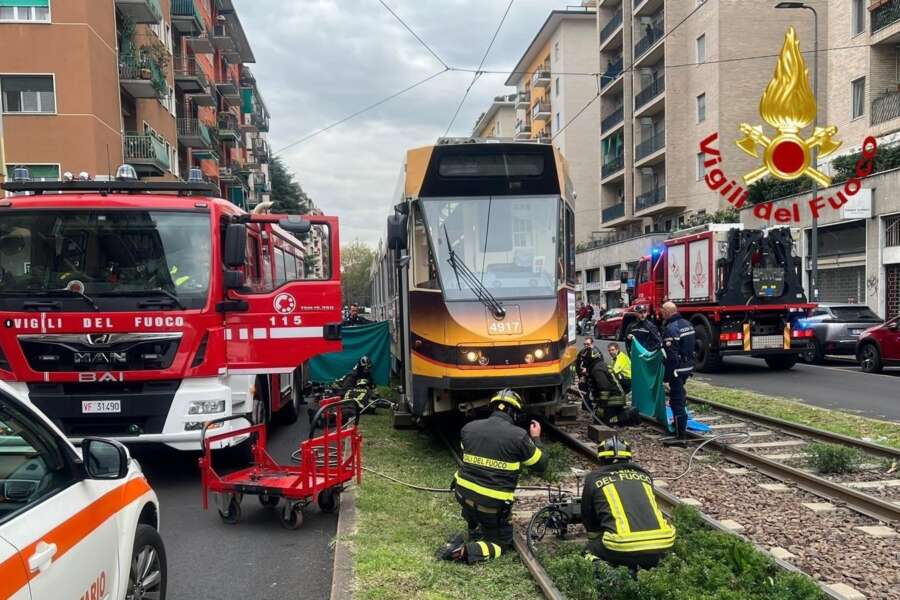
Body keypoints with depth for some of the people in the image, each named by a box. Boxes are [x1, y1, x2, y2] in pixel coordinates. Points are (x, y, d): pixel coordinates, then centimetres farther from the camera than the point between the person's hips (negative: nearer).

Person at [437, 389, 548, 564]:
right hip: (493, 504, -5)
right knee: (501, 542, 15)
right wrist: (536, 438, 17)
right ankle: (466, 551, -10)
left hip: (464, 494, 5)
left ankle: (475, 529, 25)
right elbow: (541, 464, 1)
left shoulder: (468, 428, 0)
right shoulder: (519, 436, -13)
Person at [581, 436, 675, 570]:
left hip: (622, 549, -3)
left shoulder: (594, 477, 13)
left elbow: (588, 519, 23)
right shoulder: (644, 475, 21)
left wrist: (594, 541, 43)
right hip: (661, 547, 3)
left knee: (591, 551, 26)